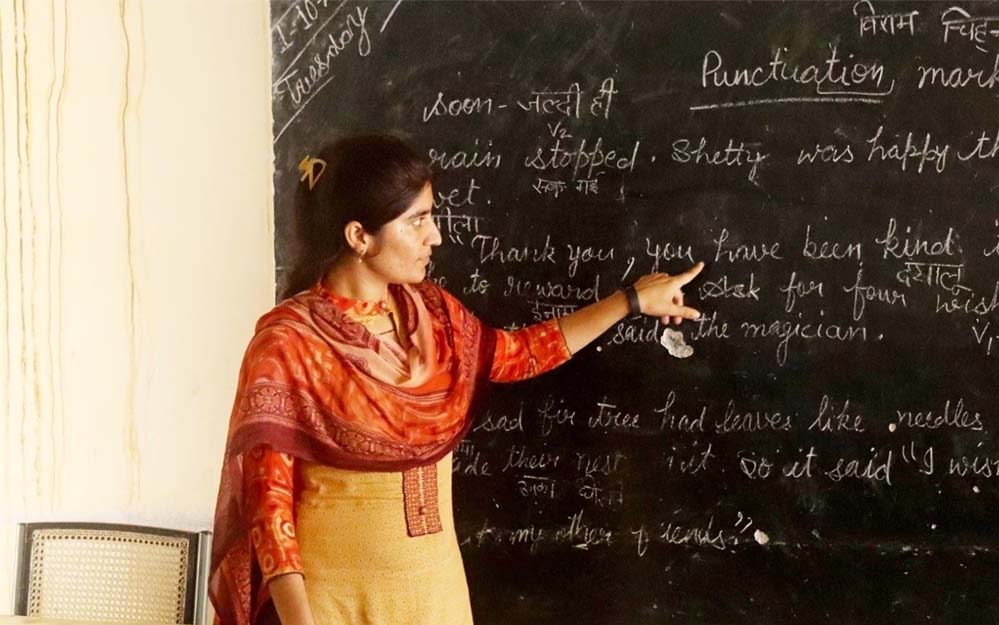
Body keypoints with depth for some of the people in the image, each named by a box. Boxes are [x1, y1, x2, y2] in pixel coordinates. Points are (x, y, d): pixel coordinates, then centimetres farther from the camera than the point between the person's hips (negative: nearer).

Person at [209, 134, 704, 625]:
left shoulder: (430, 311, 3)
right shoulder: (289, 343, -16)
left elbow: (514, 354, 20)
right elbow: (269, 496, -16)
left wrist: (633, 299, 19)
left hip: (434, 584, 6)